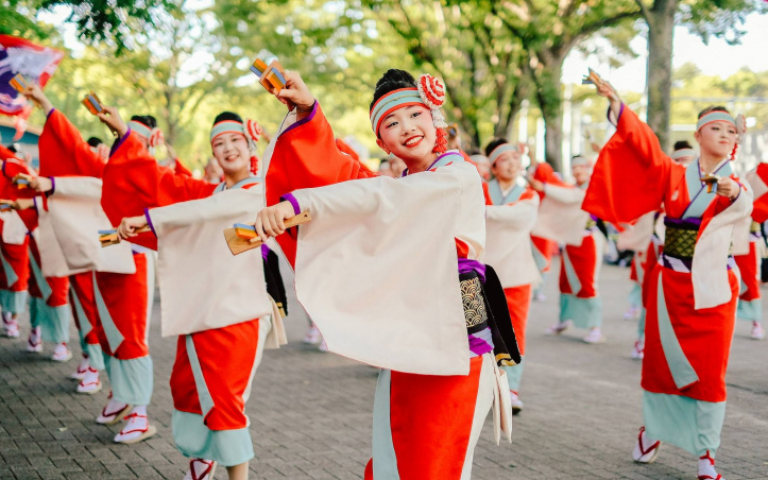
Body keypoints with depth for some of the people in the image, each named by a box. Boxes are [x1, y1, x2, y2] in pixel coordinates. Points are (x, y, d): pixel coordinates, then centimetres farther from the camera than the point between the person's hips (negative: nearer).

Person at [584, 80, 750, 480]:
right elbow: (644, 145, -10)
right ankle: (652, 429, 30)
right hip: (669, 284, 1)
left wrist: (733, 194, -46)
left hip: (712, 290, 0)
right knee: (661, 361, 8)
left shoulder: (735, 186, 1)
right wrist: (617, 104, -22)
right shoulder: (675, 175, 3)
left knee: (709, 372, 0)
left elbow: (743, 207, -22)